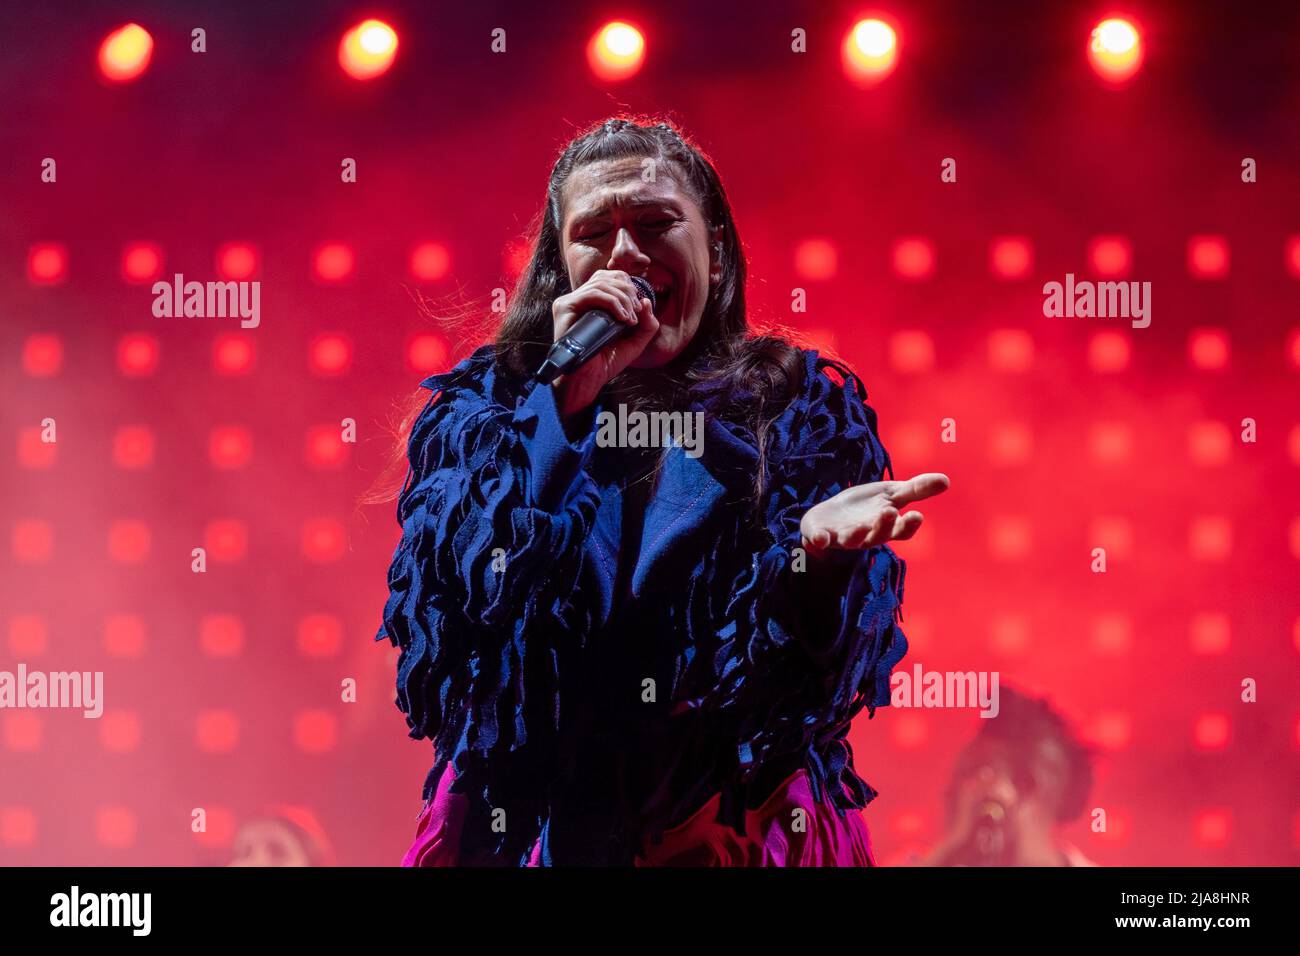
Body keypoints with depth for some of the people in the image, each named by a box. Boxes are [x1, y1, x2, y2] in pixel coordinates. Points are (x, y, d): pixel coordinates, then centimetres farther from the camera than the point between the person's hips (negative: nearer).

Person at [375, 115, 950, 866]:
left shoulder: (801, 406, 1)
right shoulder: (489, 403, 4)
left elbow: (826, 663, -7)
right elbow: (453, 596, -12)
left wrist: (819, 550, -28)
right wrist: (564, 400, -15)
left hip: (738, 826, -1)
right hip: (526, 823, 1)